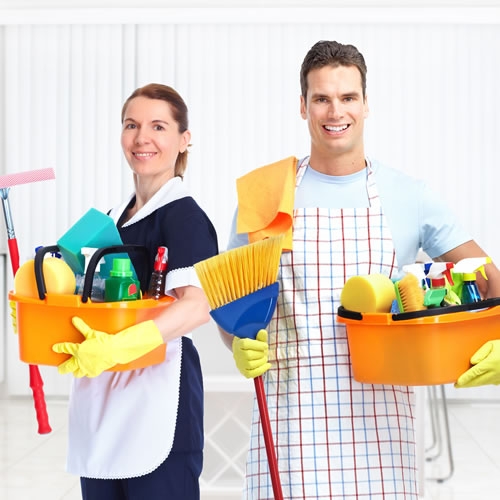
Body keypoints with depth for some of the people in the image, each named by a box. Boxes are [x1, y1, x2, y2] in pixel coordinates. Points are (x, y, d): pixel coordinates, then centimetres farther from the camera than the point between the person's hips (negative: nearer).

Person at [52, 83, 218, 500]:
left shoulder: (183, 215, -10)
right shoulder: (114, 218, 14)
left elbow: (197, 306, -24)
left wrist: (118, 346, -35)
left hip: (158, 402, -7)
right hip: (101, 403, 8)